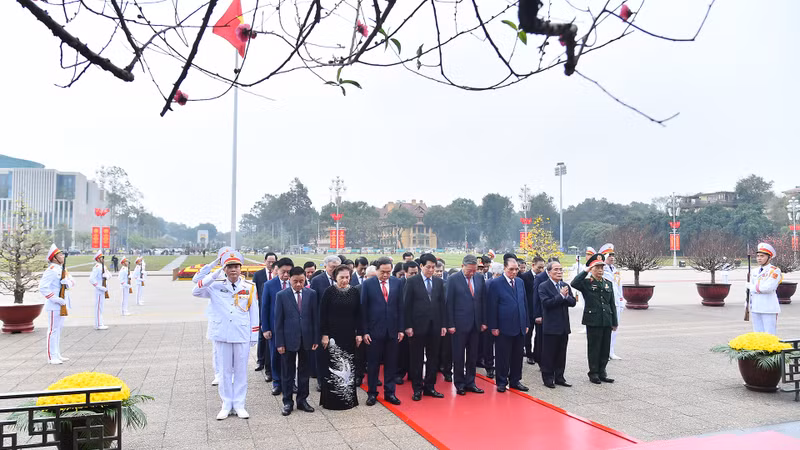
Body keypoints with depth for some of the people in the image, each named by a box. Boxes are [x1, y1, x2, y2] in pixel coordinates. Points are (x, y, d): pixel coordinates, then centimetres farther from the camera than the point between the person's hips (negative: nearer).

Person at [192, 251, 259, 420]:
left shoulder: (249, 288, 0)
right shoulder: (216, 286, 1)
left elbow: (253, 312, 4)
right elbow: (196, 291, -11)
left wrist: (254, 335, 3)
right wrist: (214, 275, -16)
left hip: (242, 335, 0)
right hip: (222, 335, 0)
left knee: (241, 371, 7)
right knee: (225, 371, 9)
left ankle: (239, 404, 18)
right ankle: (226, 405, 20)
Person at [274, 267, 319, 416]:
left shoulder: (311, 294, 1)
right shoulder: (282, 296, -4)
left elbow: (315, 318, 3)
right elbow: (278, 321, -3)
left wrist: (316, 339, 0)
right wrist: (279, 342, -7)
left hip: (306, 339, 2)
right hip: (289, 339, -2)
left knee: (304, 371, 12)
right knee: (287, 372, 7)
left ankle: (302, 400, 24)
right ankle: (287, 402, 19)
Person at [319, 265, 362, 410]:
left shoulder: (354, 292, 4)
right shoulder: (329, 292, -5)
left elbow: (358, 315, 7)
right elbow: (322, 315, -5)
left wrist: (359, 333, 3)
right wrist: (324, 334, -9)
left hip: (349, 335, 3)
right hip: (333, 335, -3)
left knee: (349, 367, 7)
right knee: (332, 367, 1)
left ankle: (349, 398, 19)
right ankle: (331, 400, 13)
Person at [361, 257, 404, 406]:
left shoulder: (397, 283, 3)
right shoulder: (368, 284, -4)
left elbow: (400, 307, 7)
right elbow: (363, 309, -3)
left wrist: (401, 329, 4)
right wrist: (364, 331, -7)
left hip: (392, 331, 3)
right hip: (374, 331, -2)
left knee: (391, 363, 9)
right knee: (373, 364, 7)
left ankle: (389, 392, 21)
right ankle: (372, 393, 19)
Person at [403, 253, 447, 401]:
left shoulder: (439, 282, 7)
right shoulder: (412, 282, -4)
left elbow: (442, 304, 10)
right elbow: (406, 305, -5)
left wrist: (443, 325, 5)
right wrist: (408, 326, -10)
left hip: (435, 327, 4)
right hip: (417, 326, -4)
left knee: (433, 358, 10)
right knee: (416, 359, 5)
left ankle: (430, 387, 22)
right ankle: (417, 389, 16)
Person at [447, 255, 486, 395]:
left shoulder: (480, 278, 4)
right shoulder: (453, 279, -8)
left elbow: (483, 300, 9)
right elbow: (449, 303, -7)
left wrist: (483, 321, 5)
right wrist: (450, 324, -10)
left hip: (475, 324, 4)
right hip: (460, 324, -4)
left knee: (473, 355, 12)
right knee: (458, 356, 5)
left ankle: (470, 383, 23)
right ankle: (459, 384, 18)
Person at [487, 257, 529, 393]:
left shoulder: (520, 283, 11)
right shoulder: (496, 284, -8)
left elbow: (524, 304, 15)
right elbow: (492, 307, -9)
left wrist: (526, 324, 11)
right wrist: (493, 327, -13)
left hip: (520, 327, 6)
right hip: (504, 328, -6)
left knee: (517, 356, 12)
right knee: (503, 356, 3)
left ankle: (515, 381, 25)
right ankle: (502, 382, 16)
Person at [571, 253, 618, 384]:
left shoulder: (608, 283, 12)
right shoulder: (586, 283, -3)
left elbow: (612, 304, 14)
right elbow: (574, 284, -26)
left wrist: (614, 322, 11)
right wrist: (586, 271, -21)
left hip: (607, 321, 5)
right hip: (593, 321, -5)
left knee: (605, 348, 10)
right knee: (594, 348, 3)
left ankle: (602, 372, 22)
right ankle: (593, 373, 14)